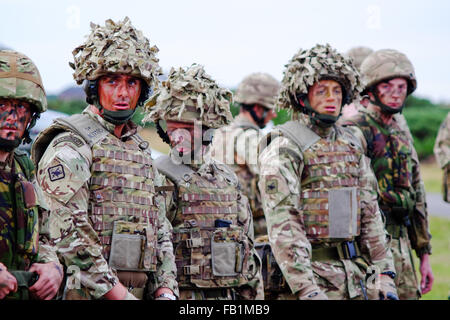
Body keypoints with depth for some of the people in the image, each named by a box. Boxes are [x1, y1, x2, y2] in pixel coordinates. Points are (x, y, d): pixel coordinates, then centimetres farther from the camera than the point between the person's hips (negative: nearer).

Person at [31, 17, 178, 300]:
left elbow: (161, 230, 18)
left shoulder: (142, 150, 18)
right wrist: (119, 294, -18)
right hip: (87, 294, -7)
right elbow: (69, 234, -16)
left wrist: (166, 291, 4)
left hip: (141, 291, 7)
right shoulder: (70, 146, -7)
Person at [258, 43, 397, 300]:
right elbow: (283, 227, -17)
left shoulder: (351, 145, 13)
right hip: (309, 272, -7)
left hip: (356, 276, 7)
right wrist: (306, 289, -22)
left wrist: (384, 275, 7)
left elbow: (370, 214, 14)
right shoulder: (284, 148, -9)